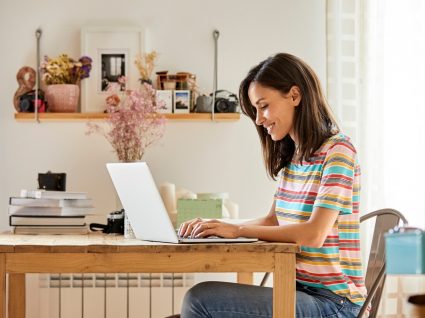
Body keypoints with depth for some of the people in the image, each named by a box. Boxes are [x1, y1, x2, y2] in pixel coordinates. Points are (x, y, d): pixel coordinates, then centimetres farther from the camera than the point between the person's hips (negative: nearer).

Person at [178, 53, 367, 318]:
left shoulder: (337, 150, -11)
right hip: (299, 292, 8)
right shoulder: (291, 157, 15)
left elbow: (314, 234, -20)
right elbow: (274, 221, 20)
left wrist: (237, 230, -14)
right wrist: (217, 227, 4)